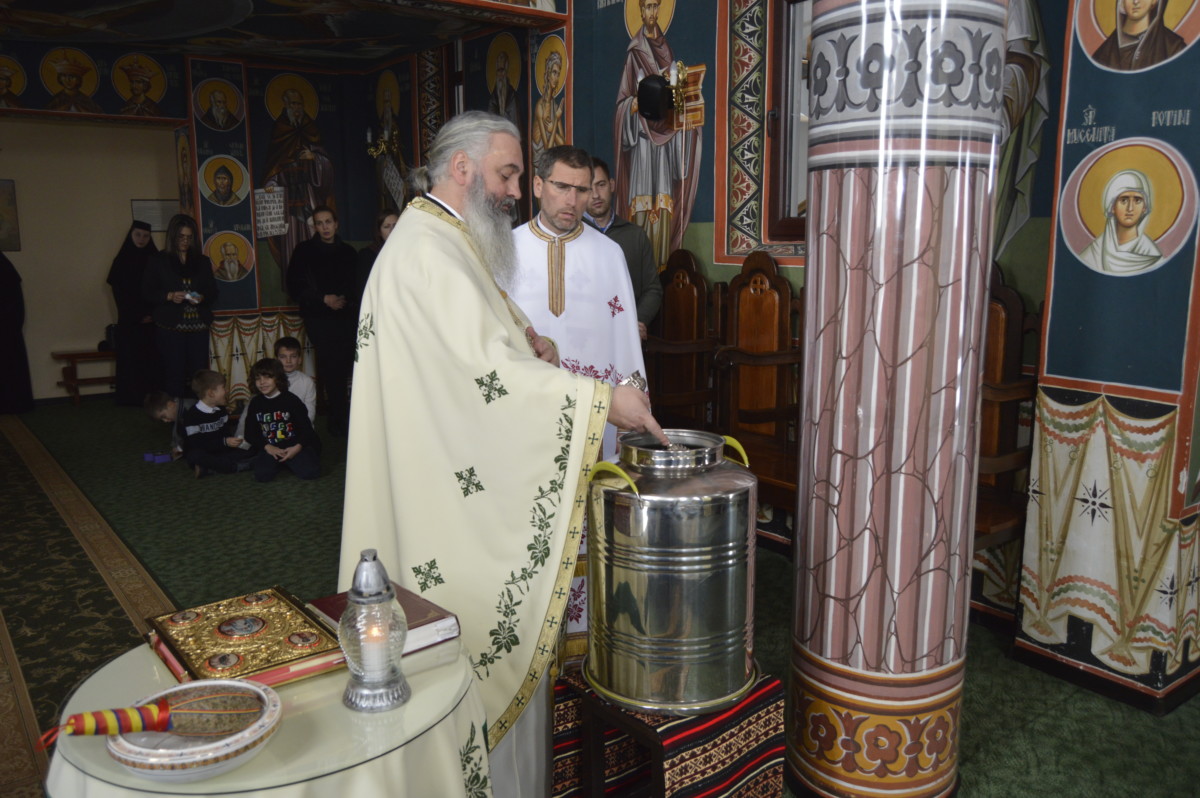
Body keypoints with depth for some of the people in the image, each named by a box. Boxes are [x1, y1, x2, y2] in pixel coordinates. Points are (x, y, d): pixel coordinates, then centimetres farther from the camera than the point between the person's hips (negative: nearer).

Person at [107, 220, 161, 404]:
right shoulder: (122, 261, 5)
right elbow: (119, 293, 2)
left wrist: (152, 313, -10)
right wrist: (138, 315, -6)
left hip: (153, 320, 1)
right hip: (130, 320, -1)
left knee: (153, 359, -3)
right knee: (131, 359, -3)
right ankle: (132, 397, 0)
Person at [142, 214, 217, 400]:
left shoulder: (202, 261, 15)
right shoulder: (158, 260, 6)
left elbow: (213, 291, 14)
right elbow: (147, 292, 4)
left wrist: (201, 297, -7)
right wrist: (169, 296, -13)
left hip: (198, 326, 2)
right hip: (170, 327, -2)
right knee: (174, 373, -6)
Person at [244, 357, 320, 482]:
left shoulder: (291, 400, -4)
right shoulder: (255, 403, 5)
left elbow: (306, 427, -4)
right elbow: (250, 433, 6)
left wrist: (298, 447, -21)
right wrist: (268, 447, -11)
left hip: (294, 445, -1)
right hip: (268, 447, 1)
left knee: (311, 472, -23)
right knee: (262, 475, -26)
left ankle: (287, 461, 8)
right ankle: (279, 462, 7)